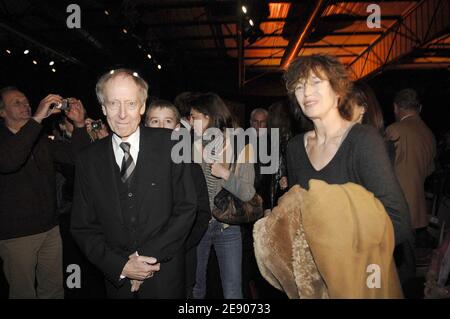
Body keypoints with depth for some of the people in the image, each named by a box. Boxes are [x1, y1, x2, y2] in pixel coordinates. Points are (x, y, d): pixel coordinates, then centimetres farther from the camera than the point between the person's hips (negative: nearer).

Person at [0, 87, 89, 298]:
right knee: (24, 292, 9)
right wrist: (37, 118, -32)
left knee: (54, 289, 14)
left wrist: (79, 125, -14)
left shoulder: (41, 140, 12)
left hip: (50, 229, 5)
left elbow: (74, 155, 2)